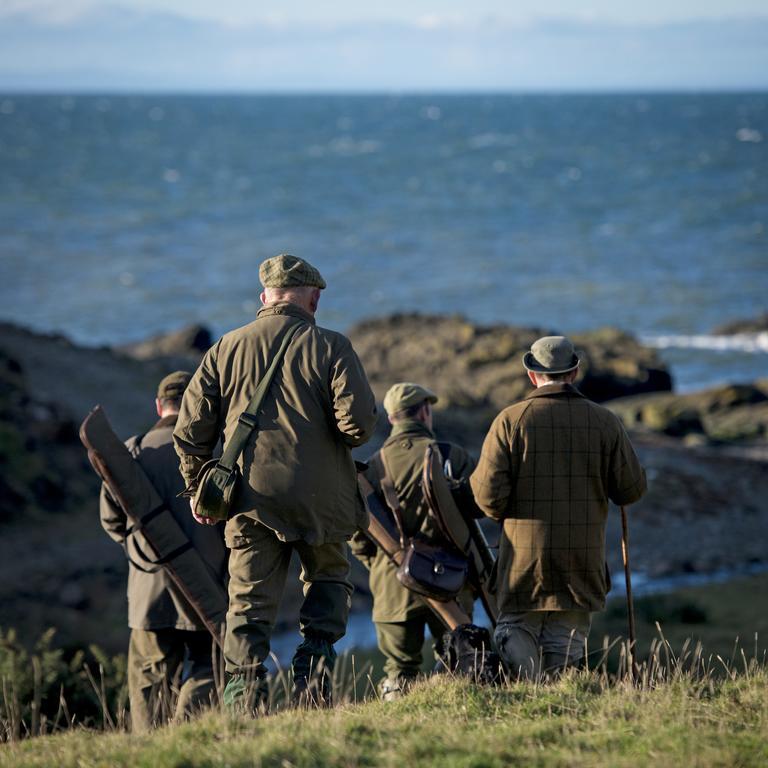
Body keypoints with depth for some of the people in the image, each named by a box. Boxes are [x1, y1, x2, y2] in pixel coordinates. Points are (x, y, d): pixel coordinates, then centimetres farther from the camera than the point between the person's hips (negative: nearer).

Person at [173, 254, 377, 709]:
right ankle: (315, 668, 6)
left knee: (249, 603, 6)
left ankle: (245, 695, -5)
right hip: (321, 497, -2)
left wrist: (198, 491, 18)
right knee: (329, 581, 21)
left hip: (250, 499, 2)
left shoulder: (226, 350, 7)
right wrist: (350, 435, 10)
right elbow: (359, 421, -13)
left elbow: (191, 430, 6)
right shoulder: (330, 347, -2)